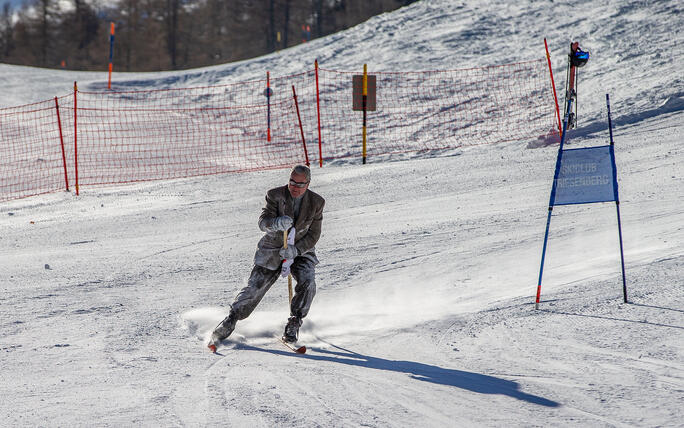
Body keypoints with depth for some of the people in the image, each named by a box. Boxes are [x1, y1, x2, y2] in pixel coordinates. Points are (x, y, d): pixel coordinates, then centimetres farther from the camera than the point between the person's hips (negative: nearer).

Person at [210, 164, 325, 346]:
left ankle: (293, 324, -9)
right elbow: (263, 222, -22)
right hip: (272, 249, -1)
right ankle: (230, 321, 12)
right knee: (254, 288, -5)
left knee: (307, 284, -24)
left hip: (301, 251, 1)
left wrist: (296, 250, -25)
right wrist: (277, 223, -45)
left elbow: (313, 235, -8)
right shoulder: (275, 195, -13)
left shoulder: (316, 203, -8)